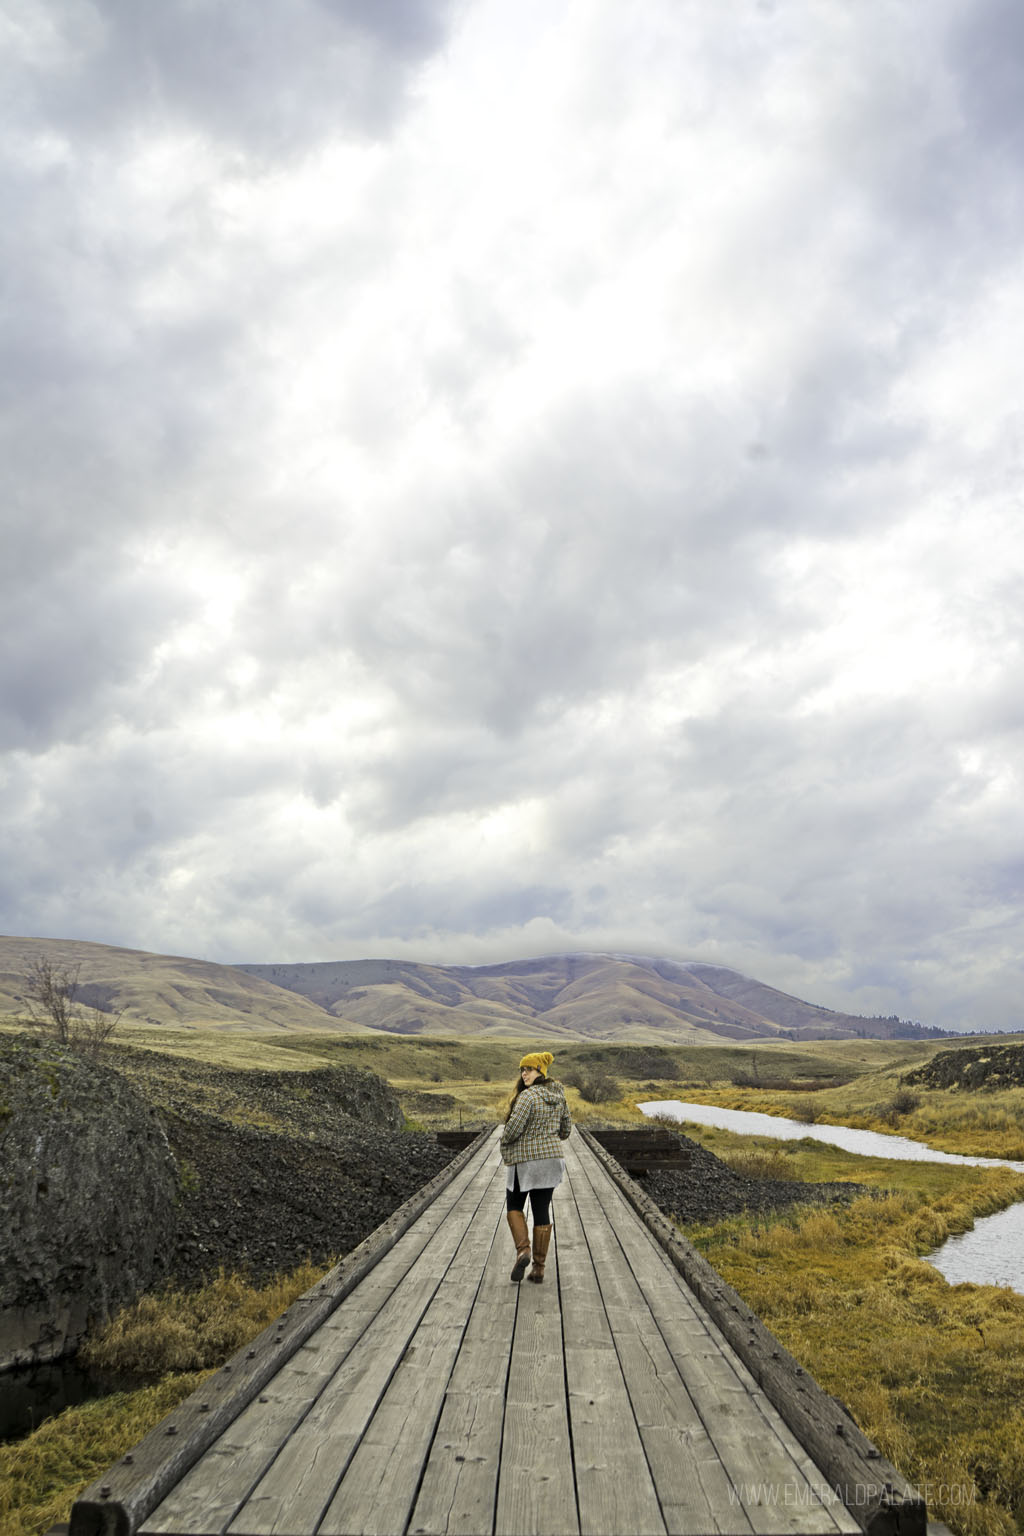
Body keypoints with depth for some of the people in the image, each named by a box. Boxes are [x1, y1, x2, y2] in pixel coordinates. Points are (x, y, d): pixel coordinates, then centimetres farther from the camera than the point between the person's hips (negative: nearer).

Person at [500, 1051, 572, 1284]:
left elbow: (514, 1128, -22)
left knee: (514, 1206, 14)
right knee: (542, 1211, 10)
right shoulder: (558, 1095, 4)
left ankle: (523, 1250, -4)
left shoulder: (528, 1096, -18)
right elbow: (566, 1129, 12)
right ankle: (539, 1268, 12)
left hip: (525, 1161, -6)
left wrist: (504, 1141, -2)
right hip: (551, 1159, 6)